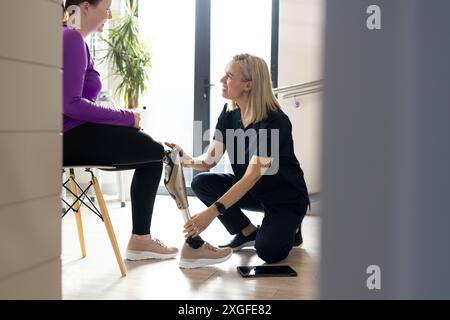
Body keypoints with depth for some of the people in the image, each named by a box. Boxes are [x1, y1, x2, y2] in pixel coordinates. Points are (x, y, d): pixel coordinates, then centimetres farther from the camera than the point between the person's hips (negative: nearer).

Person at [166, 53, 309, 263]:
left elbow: (252, 176, -34)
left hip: (286, 198, -6)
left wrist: (213, 211, -43)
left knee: (268, 252, -28)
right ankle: (248, 233, 0)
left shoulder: (275, 122, -28)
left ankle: (289, 229, 8)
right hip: (250, 190, 6)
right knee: (201, 184, -16)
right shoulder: (230, 112, -6)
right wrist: (189, 161, -32)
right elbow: (210, 159, -8)